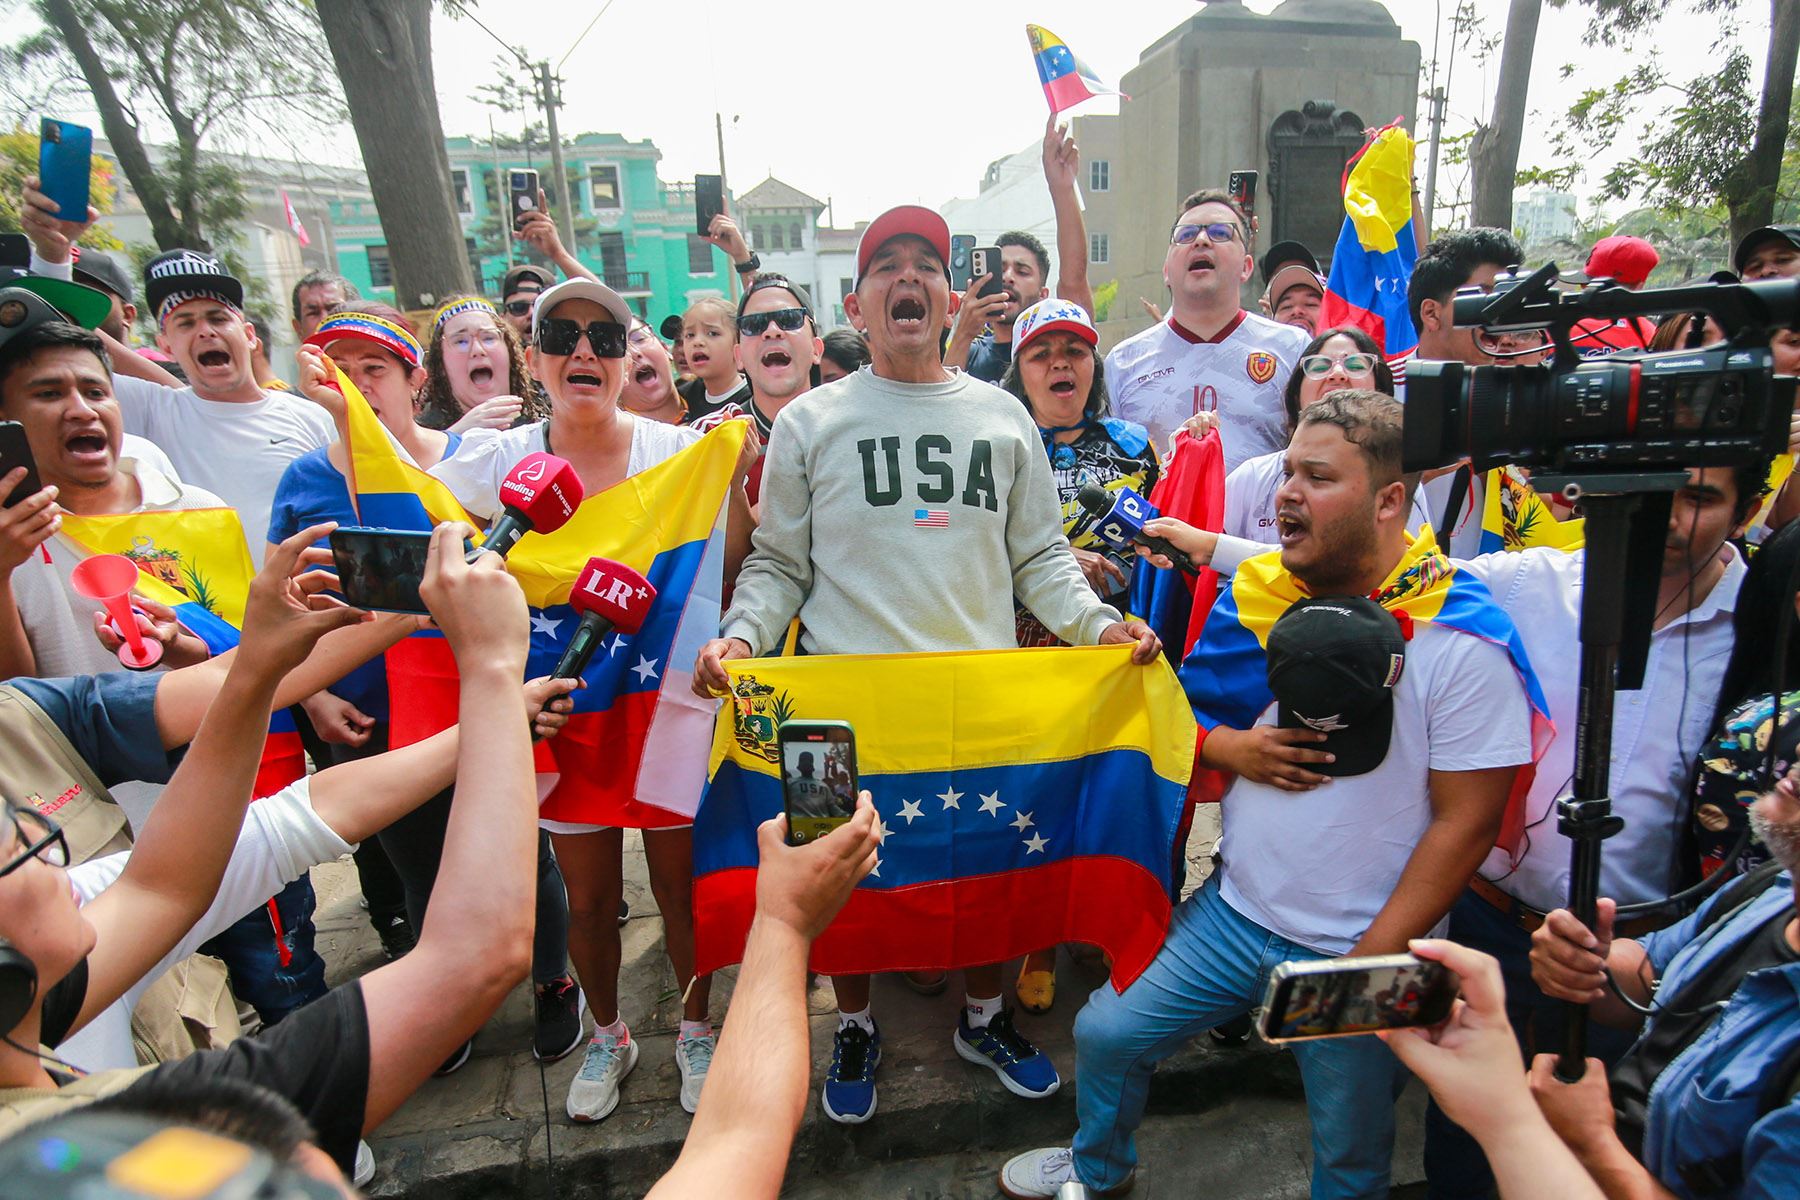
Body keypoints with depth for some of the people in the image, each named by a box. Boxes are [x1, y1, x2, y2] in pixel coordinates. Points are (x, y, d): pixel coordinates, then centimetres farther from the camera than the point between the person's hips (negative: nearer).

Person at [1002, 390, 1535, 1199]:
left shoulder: (1463, 640, -17)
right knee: (1104, 1033, 12)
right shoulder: (1255, 594, -2)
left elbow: (1466, 823, -16)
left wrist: (1370, 963, -16)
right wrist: (1231, 747, -14)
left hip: (1358, 950, -4)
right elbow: (1184, 714, 9)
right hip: (1233, 911, 4)